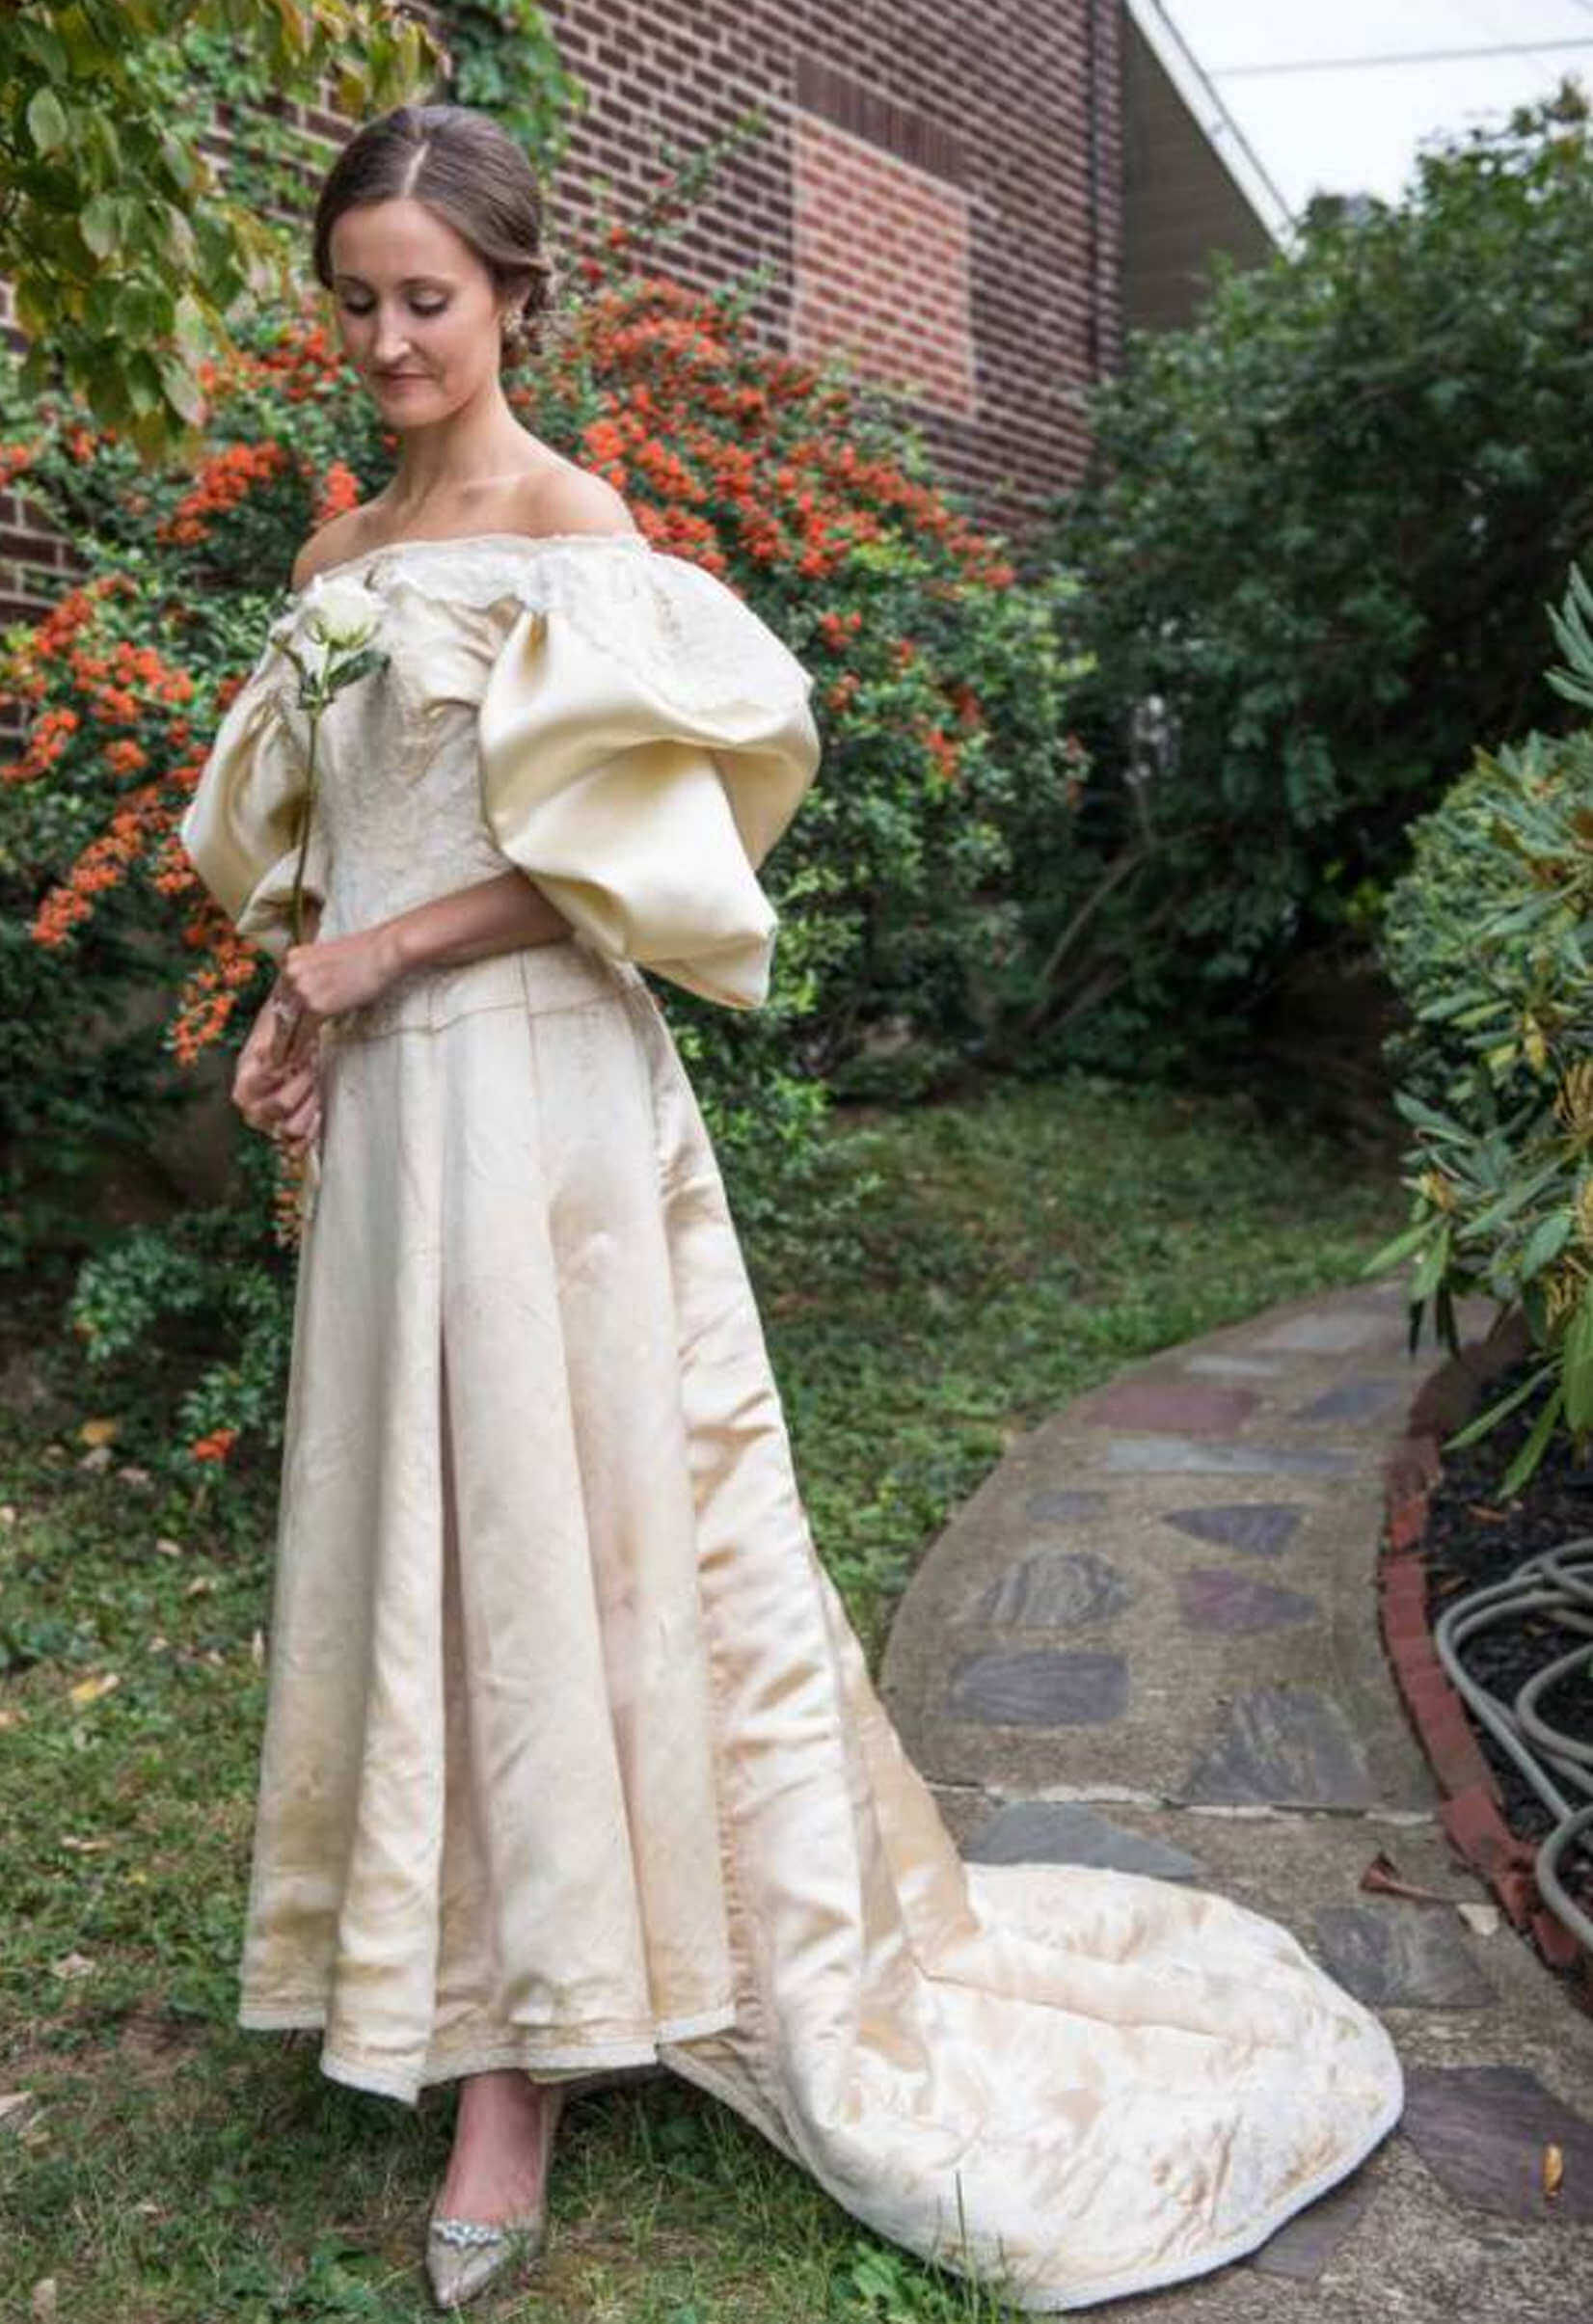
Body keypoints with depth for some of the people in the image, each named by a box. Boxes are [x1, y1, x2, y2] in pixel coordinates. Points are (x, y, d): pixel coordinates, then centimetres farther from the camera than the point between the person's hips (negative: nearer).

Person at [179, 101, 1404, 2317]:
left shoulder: (574, 528, -5)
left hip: (532, 1085, -7)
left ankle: (526, 2040, 15)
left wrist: (386, 951, -10)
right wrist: (304, 1015, 2)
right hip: (386, 1102, 7)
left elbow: (599, 846, -12)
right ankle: (507, 2051, 24)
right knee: (429, 1540, 10)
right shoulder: (341, 555, 16)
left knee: (556, 1529, 0)